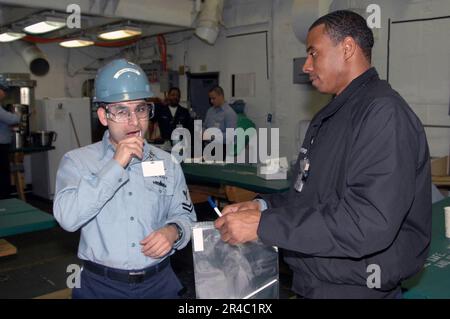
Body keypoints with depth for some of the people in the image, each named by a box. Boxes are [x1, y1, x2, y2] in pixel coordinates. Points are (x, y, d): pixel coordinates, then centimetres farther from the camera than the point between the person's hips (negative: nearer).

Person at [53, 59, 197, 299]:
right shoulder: (78, 161, -6)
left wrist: (173, 231, -15)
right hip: (100, 286, -2)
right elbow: (67, 218, -20)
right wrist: (115, 166, -22)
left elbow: (184, 215, 7)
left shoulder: (167, 163, 3)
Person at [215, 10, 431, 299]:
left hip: (356, 288, -8)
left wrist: (262, 225, -26)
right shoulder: (331, 115, 10)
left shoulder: (383, 112, -21)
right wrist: (264, 206, -2)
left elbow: (368, 224, -30)